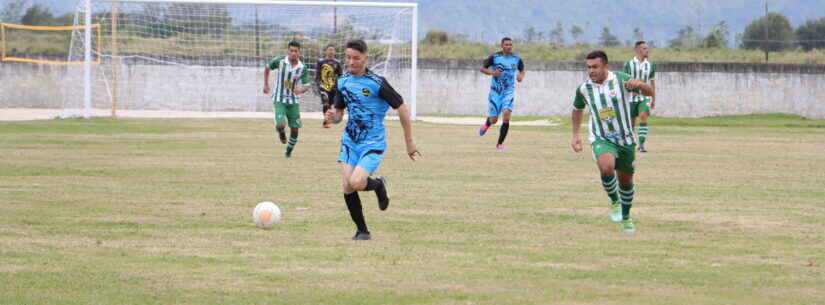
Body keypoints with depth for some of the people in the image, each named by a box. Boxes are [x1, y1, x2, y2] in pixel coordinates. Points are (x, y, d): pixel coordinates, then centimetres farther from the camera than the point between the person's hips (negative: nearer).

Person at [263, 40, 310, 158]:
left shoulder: (302, 68, -6)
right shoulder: (279, 61, -10)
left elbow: (306, 86, -2)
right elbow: (267, 68, 9)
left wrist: (301, 90, -25)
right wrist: (266, 84, 8)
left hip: (294, 101, 2)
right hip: (279, 100, -2)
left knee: (295, 128, 3)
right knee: (281, 125, -20)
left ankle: (289, 151, 25)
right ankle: (281, 132, 19)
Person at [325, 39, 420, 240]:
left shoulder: (377, 83, -13)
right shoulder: (343, 82, 5)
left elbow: (401, 108, -7)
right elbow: (338, 112, 16)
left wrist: (409, 141, -4)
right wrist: (333, 117, -10)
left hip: (373, 143, -5)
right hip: (350, 142, 5)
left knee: (356, 182, -24)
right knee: (347, 188, -6)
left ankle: (378, 185, 12)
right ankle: (362, 231, 10)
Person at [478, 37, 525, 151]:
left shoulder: (517, 59, 1)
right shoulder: (494, 57, -5)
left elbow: (522, 70, 19)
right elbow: (482, 69, 3)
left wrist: (521, 77, -4)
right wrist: (492, 72, -16)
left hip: (509, 91, 1)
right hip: (495, 91, -1)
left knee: (506, 114, -20)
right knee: (493, 120, 0)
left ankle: (500, 144, -8)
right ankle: (487, 124, 42)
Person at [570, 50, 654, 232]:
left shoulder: (620, 80, -10)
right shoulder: (584, 89, -4)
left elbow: (649, 92, -7)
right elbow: (577, 110, 17)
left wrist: (638, 84, -29)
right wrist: (575, 135, 11)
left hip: (625, 139, 1)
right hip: (601, 140, -1)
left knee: (626, 181, 11)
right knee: (606, 168, -31)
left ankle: (626, 217, 36)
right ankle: (614, 202, -6)